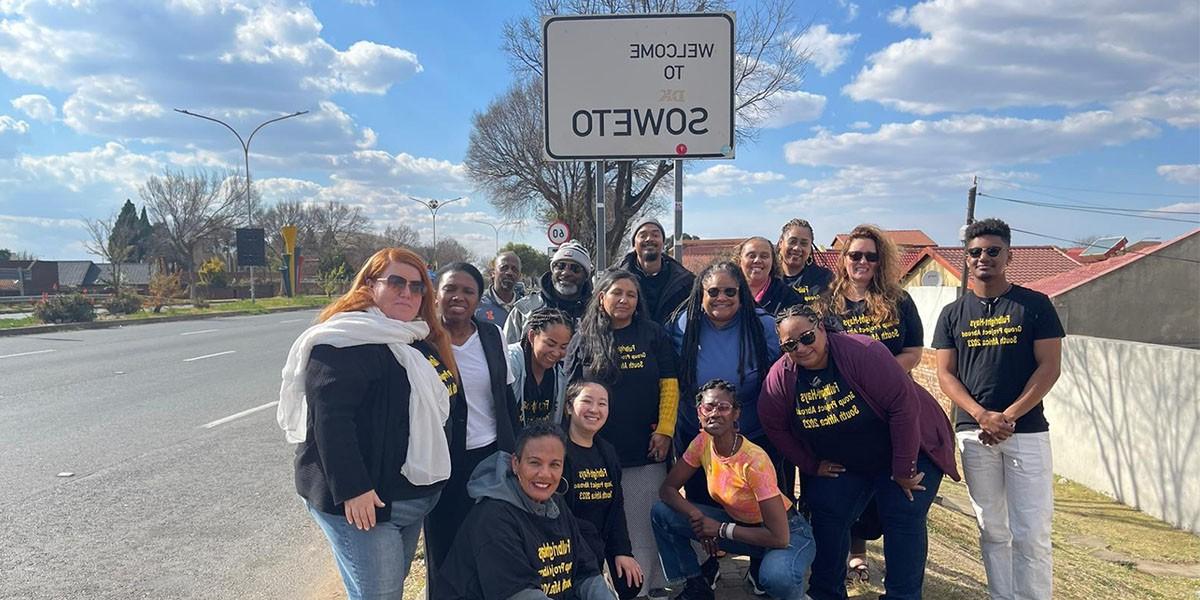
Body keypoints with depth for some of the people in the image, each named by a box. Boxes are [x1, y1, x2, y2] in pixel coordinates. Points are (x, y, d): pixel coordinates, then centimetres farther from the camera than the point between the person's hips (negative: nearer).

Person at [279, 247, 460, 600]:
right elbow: (330, 418, -24)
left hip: (416, 497, 9)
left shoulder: (420, 339, 13)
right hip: (362, 500, -9)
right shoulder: (347, 340, -15)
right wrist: (351, 489, -27)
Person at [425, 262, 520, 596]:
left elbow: (507, 399, 10)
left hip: (491, 456, 3)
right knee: (445, 550, 9)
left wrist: (513, 453, 10)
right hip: (444, 463, -3)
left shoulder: (491, 336, 4)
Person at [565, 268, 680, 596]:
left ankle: (652, 586, 15)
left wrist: (664, 430, -6)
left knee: (646, 525, 3)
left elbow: (669, 385, 1)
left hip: (646, 447, 0)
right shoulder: (584, 339, 5)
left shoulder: (653, 334, 5)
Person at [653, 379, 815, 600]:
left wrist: (721, 529, -23)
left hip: (788, 532, -5)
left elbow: (780, 537, -31)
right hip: (738, 522, 6)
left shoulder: (754, 461, -30)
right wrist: (696, 516, -25)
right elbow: (667, 489, -6)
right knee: (662, 513, -9)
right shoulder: (703, 442, -13)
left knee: (778, 577, -40)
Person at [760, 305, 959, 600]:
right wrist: (811, 465, -2)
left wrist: (904, 469, -24)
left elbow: (904, 404, -30)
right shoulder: (781, 377, -16)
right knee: (827, 515, 2)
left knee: (903, 519, -7)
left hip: (910, 448, -4)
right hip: (843, 464, 5)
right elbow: (774, 426, -2)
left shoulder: (862, 352, -30)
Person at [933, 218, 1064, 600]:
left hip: (1027, 431, -2)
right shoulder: (953, 313, 8)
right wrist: (982, 416, -11)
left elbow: (1049, 367, -3)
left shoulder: (1035, 305, 2)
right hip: (974, 433, 2)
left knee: (1032, 534, -3)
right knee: (992, 530, 9)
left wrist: (1008, 417, -11)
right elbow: (946, 374, 4)